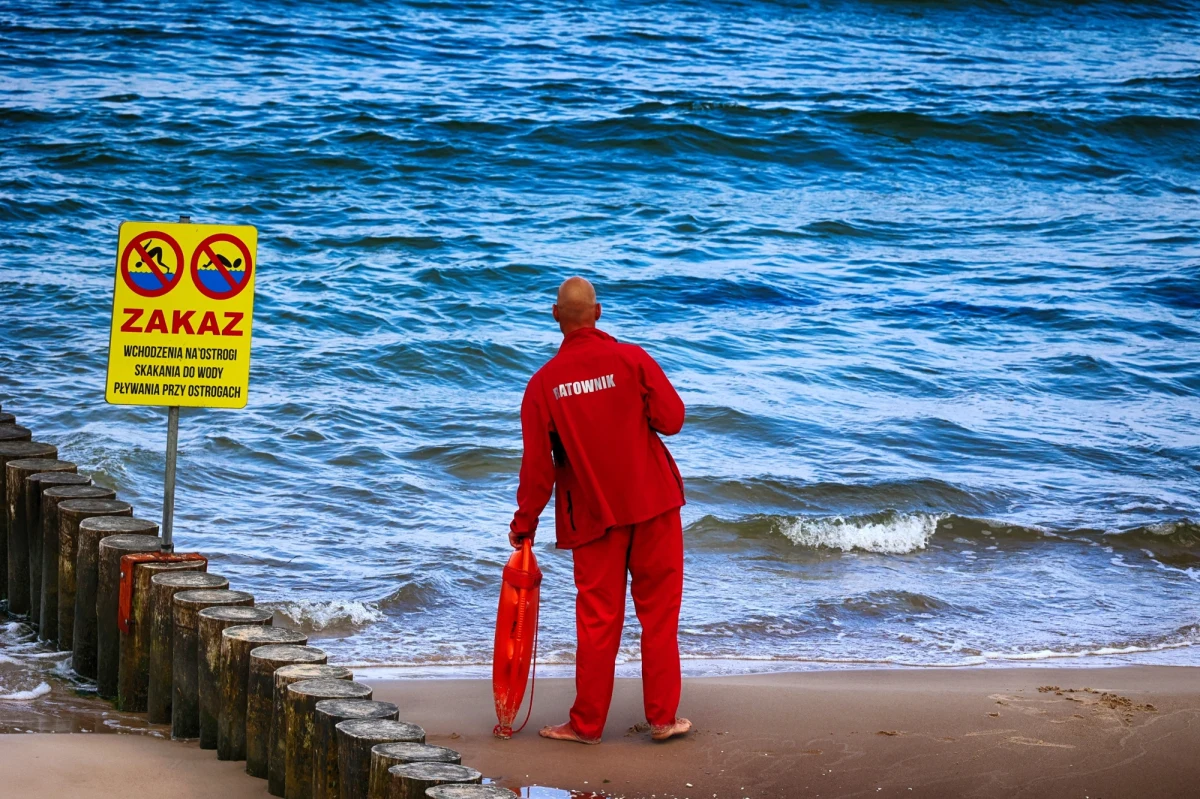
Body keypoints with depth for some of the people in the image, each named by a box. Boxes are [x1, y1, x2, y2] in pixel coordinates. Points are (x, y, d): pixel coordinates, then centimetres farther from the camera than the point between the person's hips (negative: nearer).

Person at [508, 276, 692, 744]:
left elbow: (538, 464, -3)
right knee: (659, 612, 8)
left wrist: (524, 524, 7)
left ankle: (587, 723, 11)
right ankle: (663, 717, 10)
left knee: (597, 618, 6)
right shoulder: (631, 359, -9)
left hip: (593, 513, 1)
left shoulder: (544, 383, -5)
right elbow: (672, 418, -9)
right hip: (652, 502, -1)